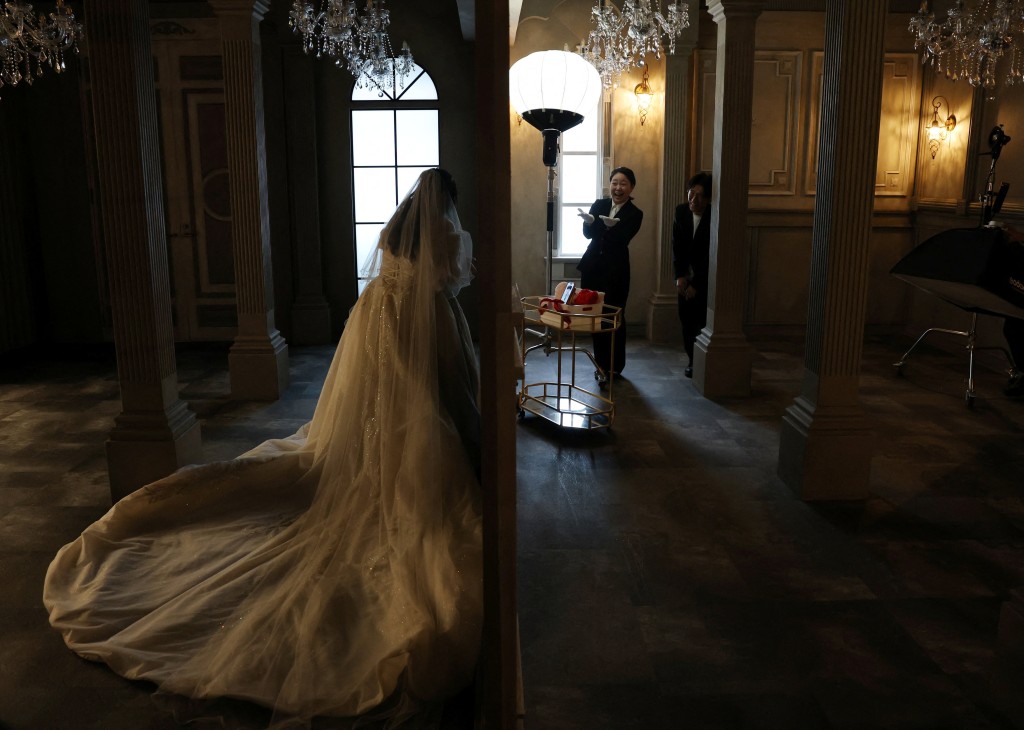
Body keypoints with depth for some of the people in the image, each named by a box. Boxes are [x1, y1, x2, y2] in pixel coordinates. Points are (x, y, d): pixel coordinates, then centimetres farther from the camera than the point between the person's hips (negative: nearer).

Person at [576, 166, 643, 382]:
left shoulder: (635, 214, -3)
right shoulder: (599, 204, 7)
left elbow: (622, 239, -18)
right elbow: (588, 233, -5)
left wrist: (613, 225, -38)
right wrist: (589, 221, -27)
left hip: (616, 272, -4)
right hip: (592, 267, 4)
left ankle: (614, 366, 12)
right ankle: (601, 364, 20)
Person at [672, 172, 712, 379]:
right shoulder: (681, 211, -2)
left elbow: (709, 256, -16)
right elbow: (676, 246, -1)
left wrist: (696, 284, -15)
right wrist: (680, 276, -10)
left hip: (705, 278, -4)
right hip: (685, 276, 4)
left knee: (703, 321, -7)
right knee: (687, 320, 7)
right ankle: (692, 361, 18)